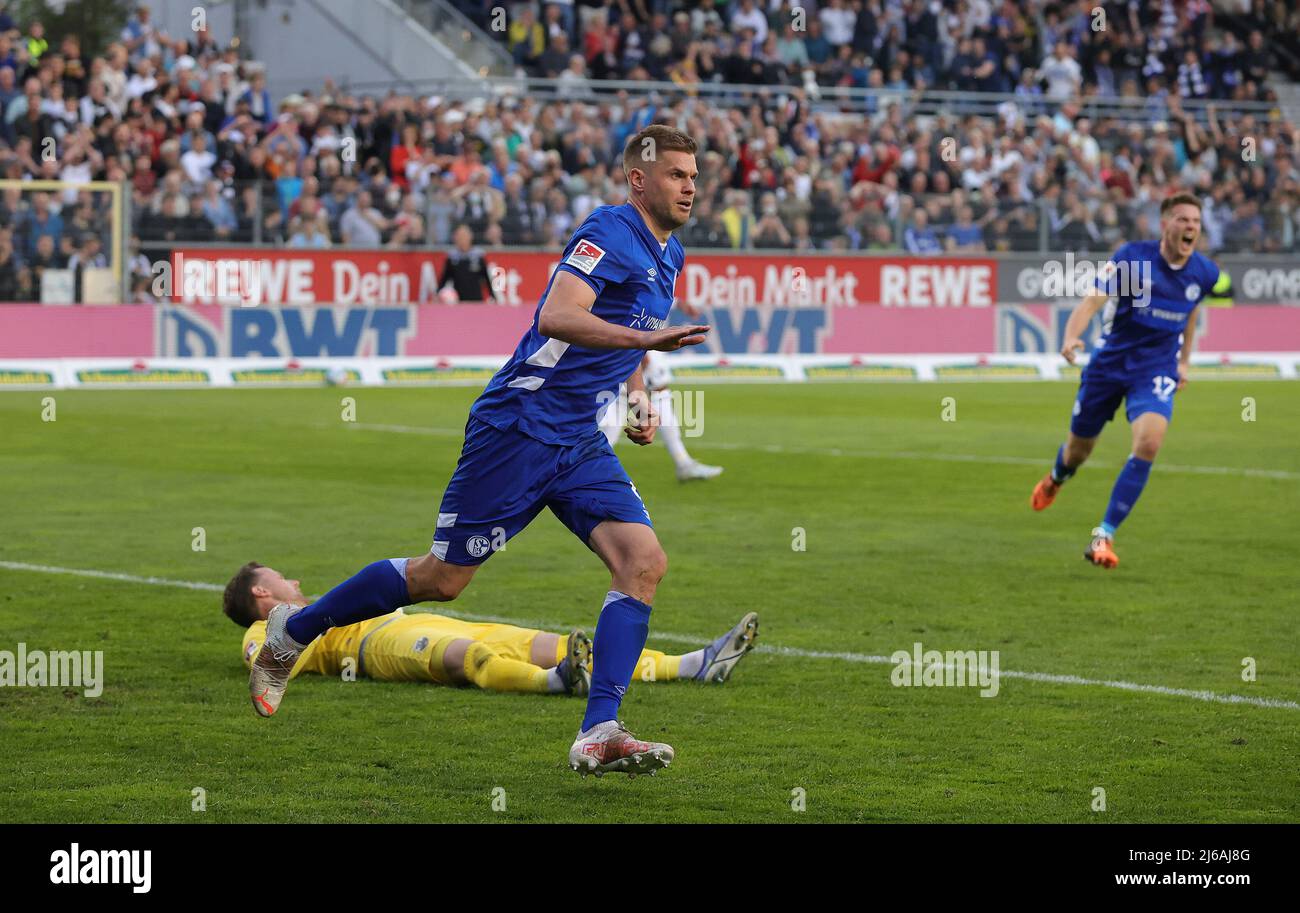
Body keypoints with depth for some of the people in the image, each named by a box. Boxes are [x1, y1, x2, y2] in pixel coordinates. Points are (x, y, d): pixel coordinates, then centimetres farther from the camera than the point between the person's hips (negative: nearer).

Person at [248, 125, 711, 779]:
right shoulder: (611, 231, -14)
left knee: (644, 561, -13)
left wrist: (636, 393, 21)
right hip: (519, 424, -8)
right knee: (442, 578, -1)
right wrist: (646, 339, -40)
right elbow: (558, 317, -30)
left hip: (580, 442, 8)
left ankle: (598, 735, -15)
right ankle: (292, 633, 19)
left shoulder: (669, 256, 15)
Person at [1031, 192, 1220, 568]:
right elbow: (1093, 300, -27)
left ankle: (1104, 536, -16)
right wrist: (1071, 336, -45)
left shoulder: (1204, 273, -4)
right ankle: (1055, 479, 55)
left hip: (1156, 371, 1)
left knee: (1148, 443, -24)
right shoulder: (1132, 256, -17)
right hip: (1109, 364, -1)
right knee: (1079, 448, 13)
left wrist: (1184, 361, 21)